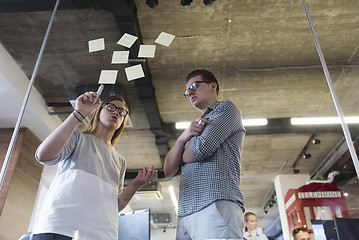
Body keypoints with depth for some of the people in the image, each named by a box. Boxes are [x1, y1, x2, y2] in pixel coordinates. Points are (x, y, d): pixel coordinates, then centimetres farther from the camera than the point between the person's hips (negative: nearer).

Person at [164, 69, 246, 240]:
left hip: (217, 206, -7)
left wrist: (183, 155, 13)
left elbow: (202, 149, -10)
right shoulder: (198, 124, 29)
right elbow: (169, 170, 17)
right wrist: (183, 138, 0)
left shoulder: (226, 109, 9)